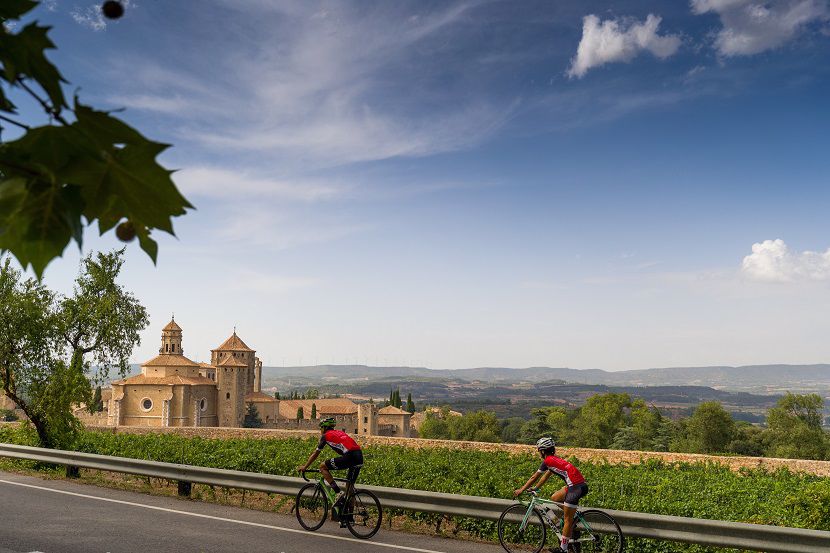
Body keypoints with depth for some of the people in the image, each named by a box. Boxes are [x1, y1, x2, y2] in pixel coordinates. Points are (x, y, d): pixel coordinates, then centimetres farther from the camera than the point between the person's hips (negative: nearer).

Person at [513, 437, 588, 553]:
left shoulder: (548, 461, -4)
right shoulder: (554, 459, 20)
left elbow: (534, 477, 2)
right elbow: (545, 477, 29)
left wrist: (521, 490, 11)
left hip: (576, 487, -9)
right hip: (581, 485, 9)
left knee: (567, 519, -1)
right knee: (554, 498, 20)